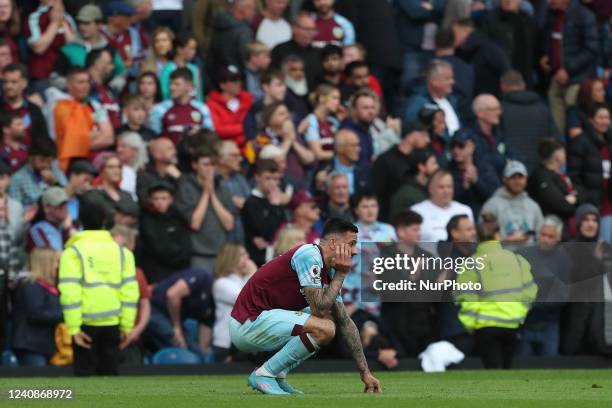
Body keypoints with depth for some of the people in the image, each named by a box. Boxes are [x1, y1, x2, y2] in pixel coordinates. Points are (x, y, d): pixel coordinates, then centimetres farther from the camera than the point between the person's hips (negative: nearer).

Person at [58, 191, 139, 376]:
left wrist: (74, 328, -10)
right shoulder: (121, 251, 8)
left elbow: (70, 292, -11)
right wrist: (126, 326, 8)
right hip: (112, 323, 3)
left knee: (85, 374, 2)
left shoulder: (73, 252, -3)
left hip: (86, 325, -3)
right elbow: (130, 290, 4)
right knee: (109, 373, 9)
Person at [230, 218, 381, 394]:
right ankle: (263, 375, -11)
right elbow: (320, 308, -22)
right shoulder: (310, 254, -15)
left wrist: (365, 372, 13)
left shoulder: (328, 272, 13)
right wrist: (341, 274, -11)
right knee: (324, 328, -23)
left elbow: (345, 322, 16)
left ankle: (277, 376, 9)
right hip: (247, 324, -10)